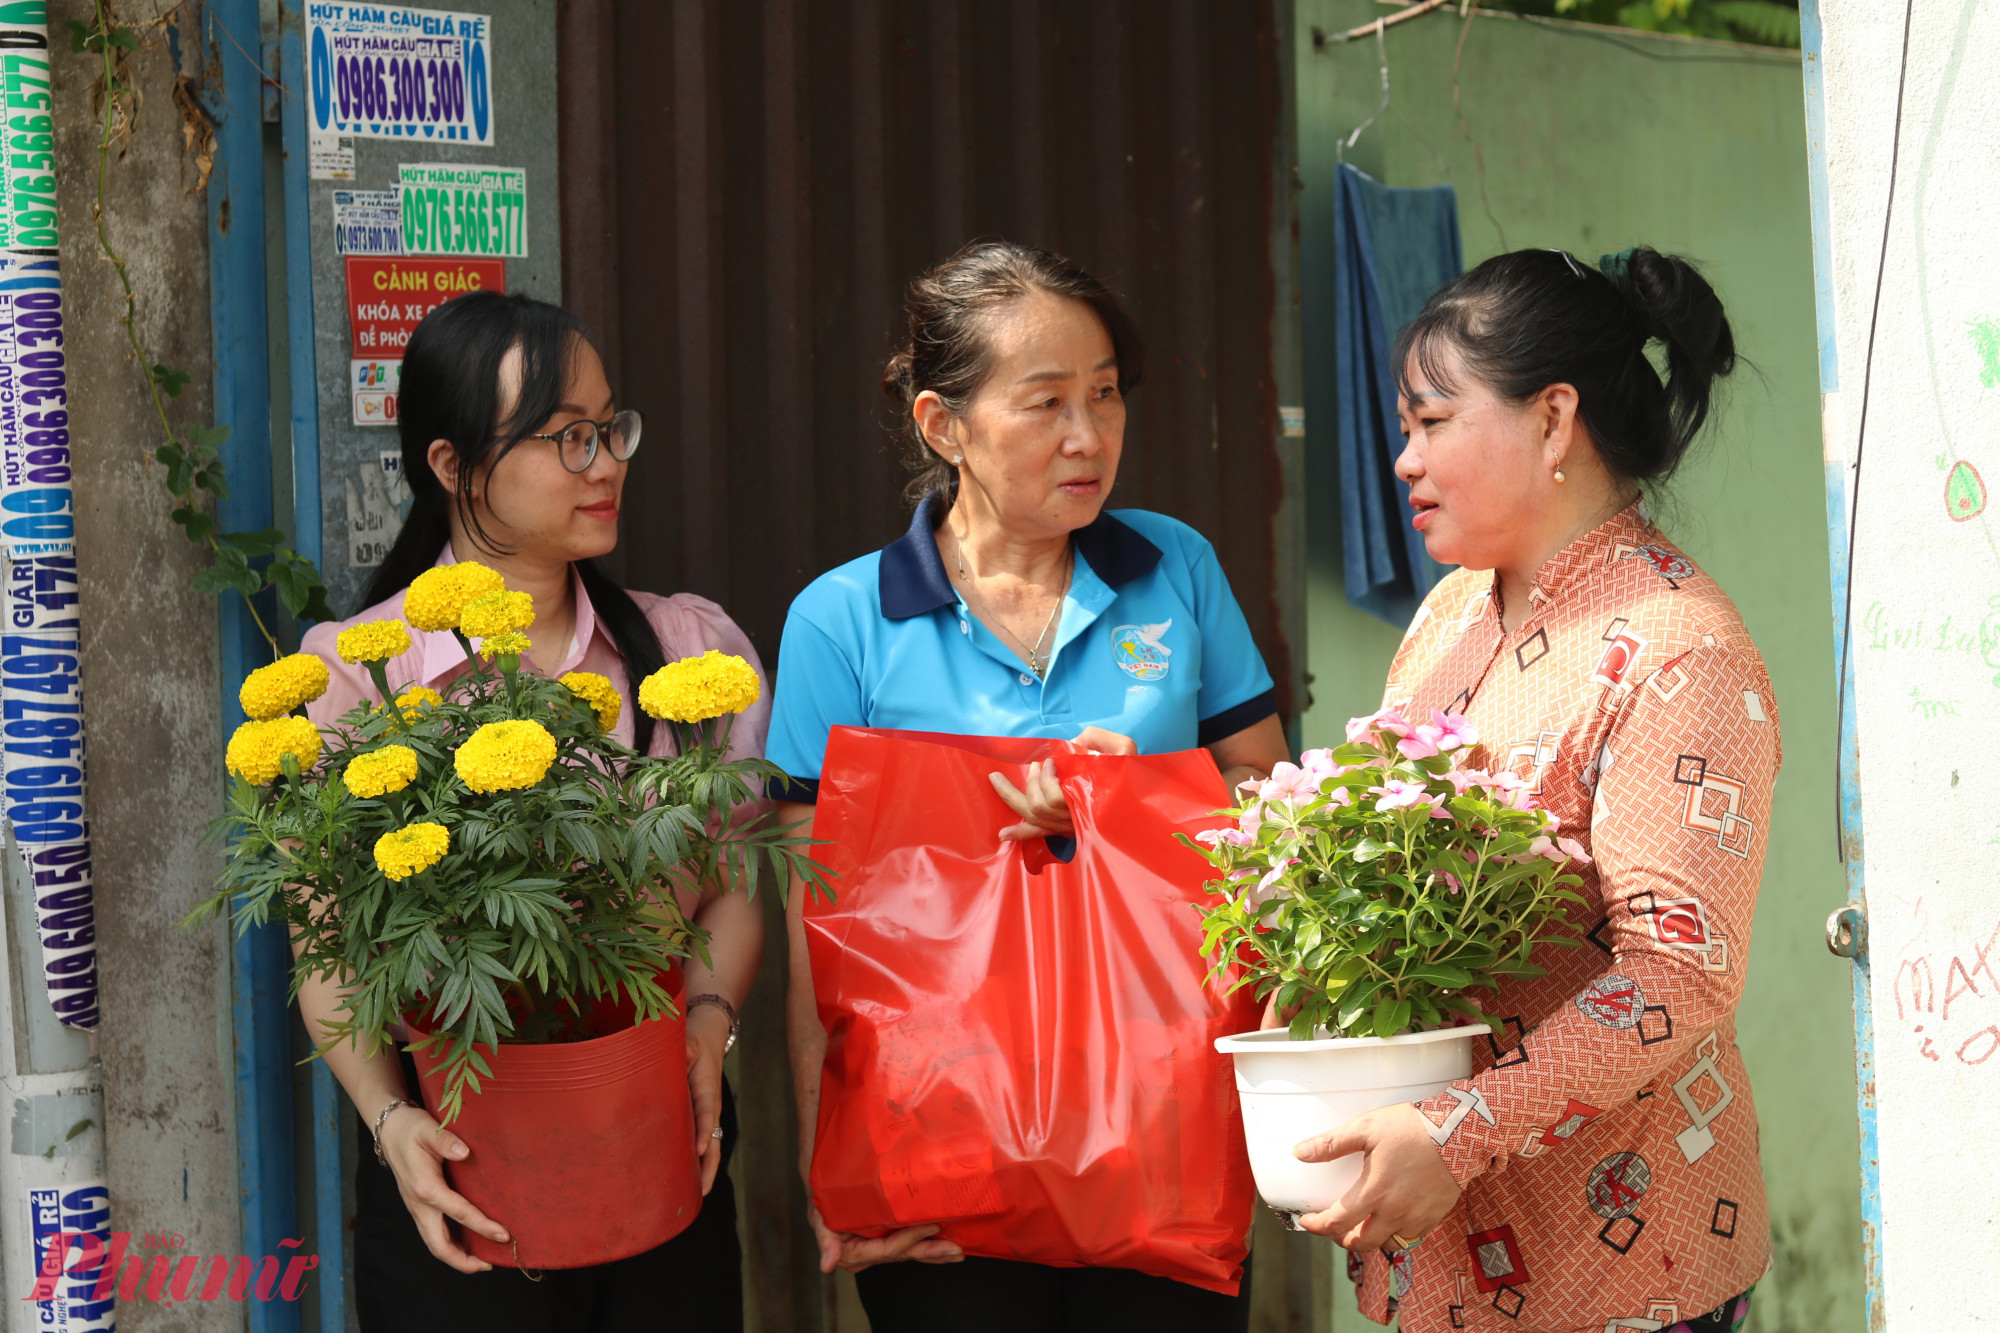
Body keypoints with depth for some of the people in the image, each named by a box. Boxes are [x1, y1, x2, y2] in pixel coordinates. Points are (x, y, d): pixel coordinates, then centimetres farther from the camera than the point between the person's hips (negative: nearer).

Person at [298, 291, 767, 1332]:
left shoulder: (692, 648, 5)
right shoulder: (349, 671, -3)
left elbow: (735, 884, 6)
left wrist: (707, 1024, -12)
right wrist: (391, 1120, -17)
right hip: (455, 1171, -2)